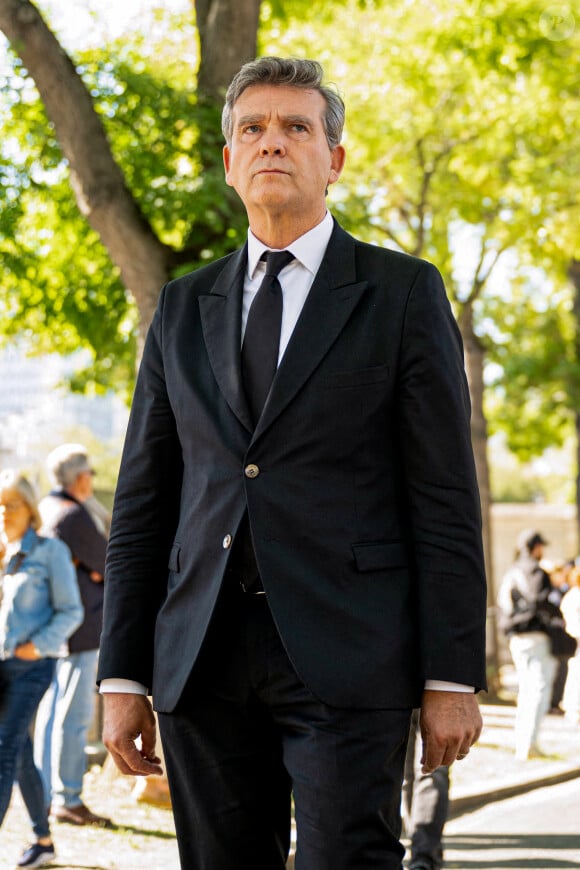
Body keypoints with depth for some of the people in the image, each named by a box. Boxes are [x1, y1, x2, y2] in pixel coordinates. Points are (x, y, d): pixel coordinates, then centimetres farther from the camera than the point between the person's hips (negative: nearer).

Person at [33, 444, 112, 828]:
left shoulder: (44, 510, 12)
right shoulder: (75, 517, -17)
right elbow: (109, 563, -8)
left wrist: (93, 568, 2)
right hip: (81, 626, -10)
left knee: (52, 709, 12)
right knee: (75, 713, -7)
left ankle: (45, 793, 17)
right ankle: (68, 800, -5)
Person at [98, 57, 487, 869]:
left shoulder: (402, 293, 5)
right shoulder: (183, 308, 16)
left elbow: (444, 497, 0)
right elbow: (143, 503, 14)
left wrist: (451, 678, -6)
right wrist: (122, 678, 8)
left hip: (346, 657, -3)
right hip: (204, 664, 4)